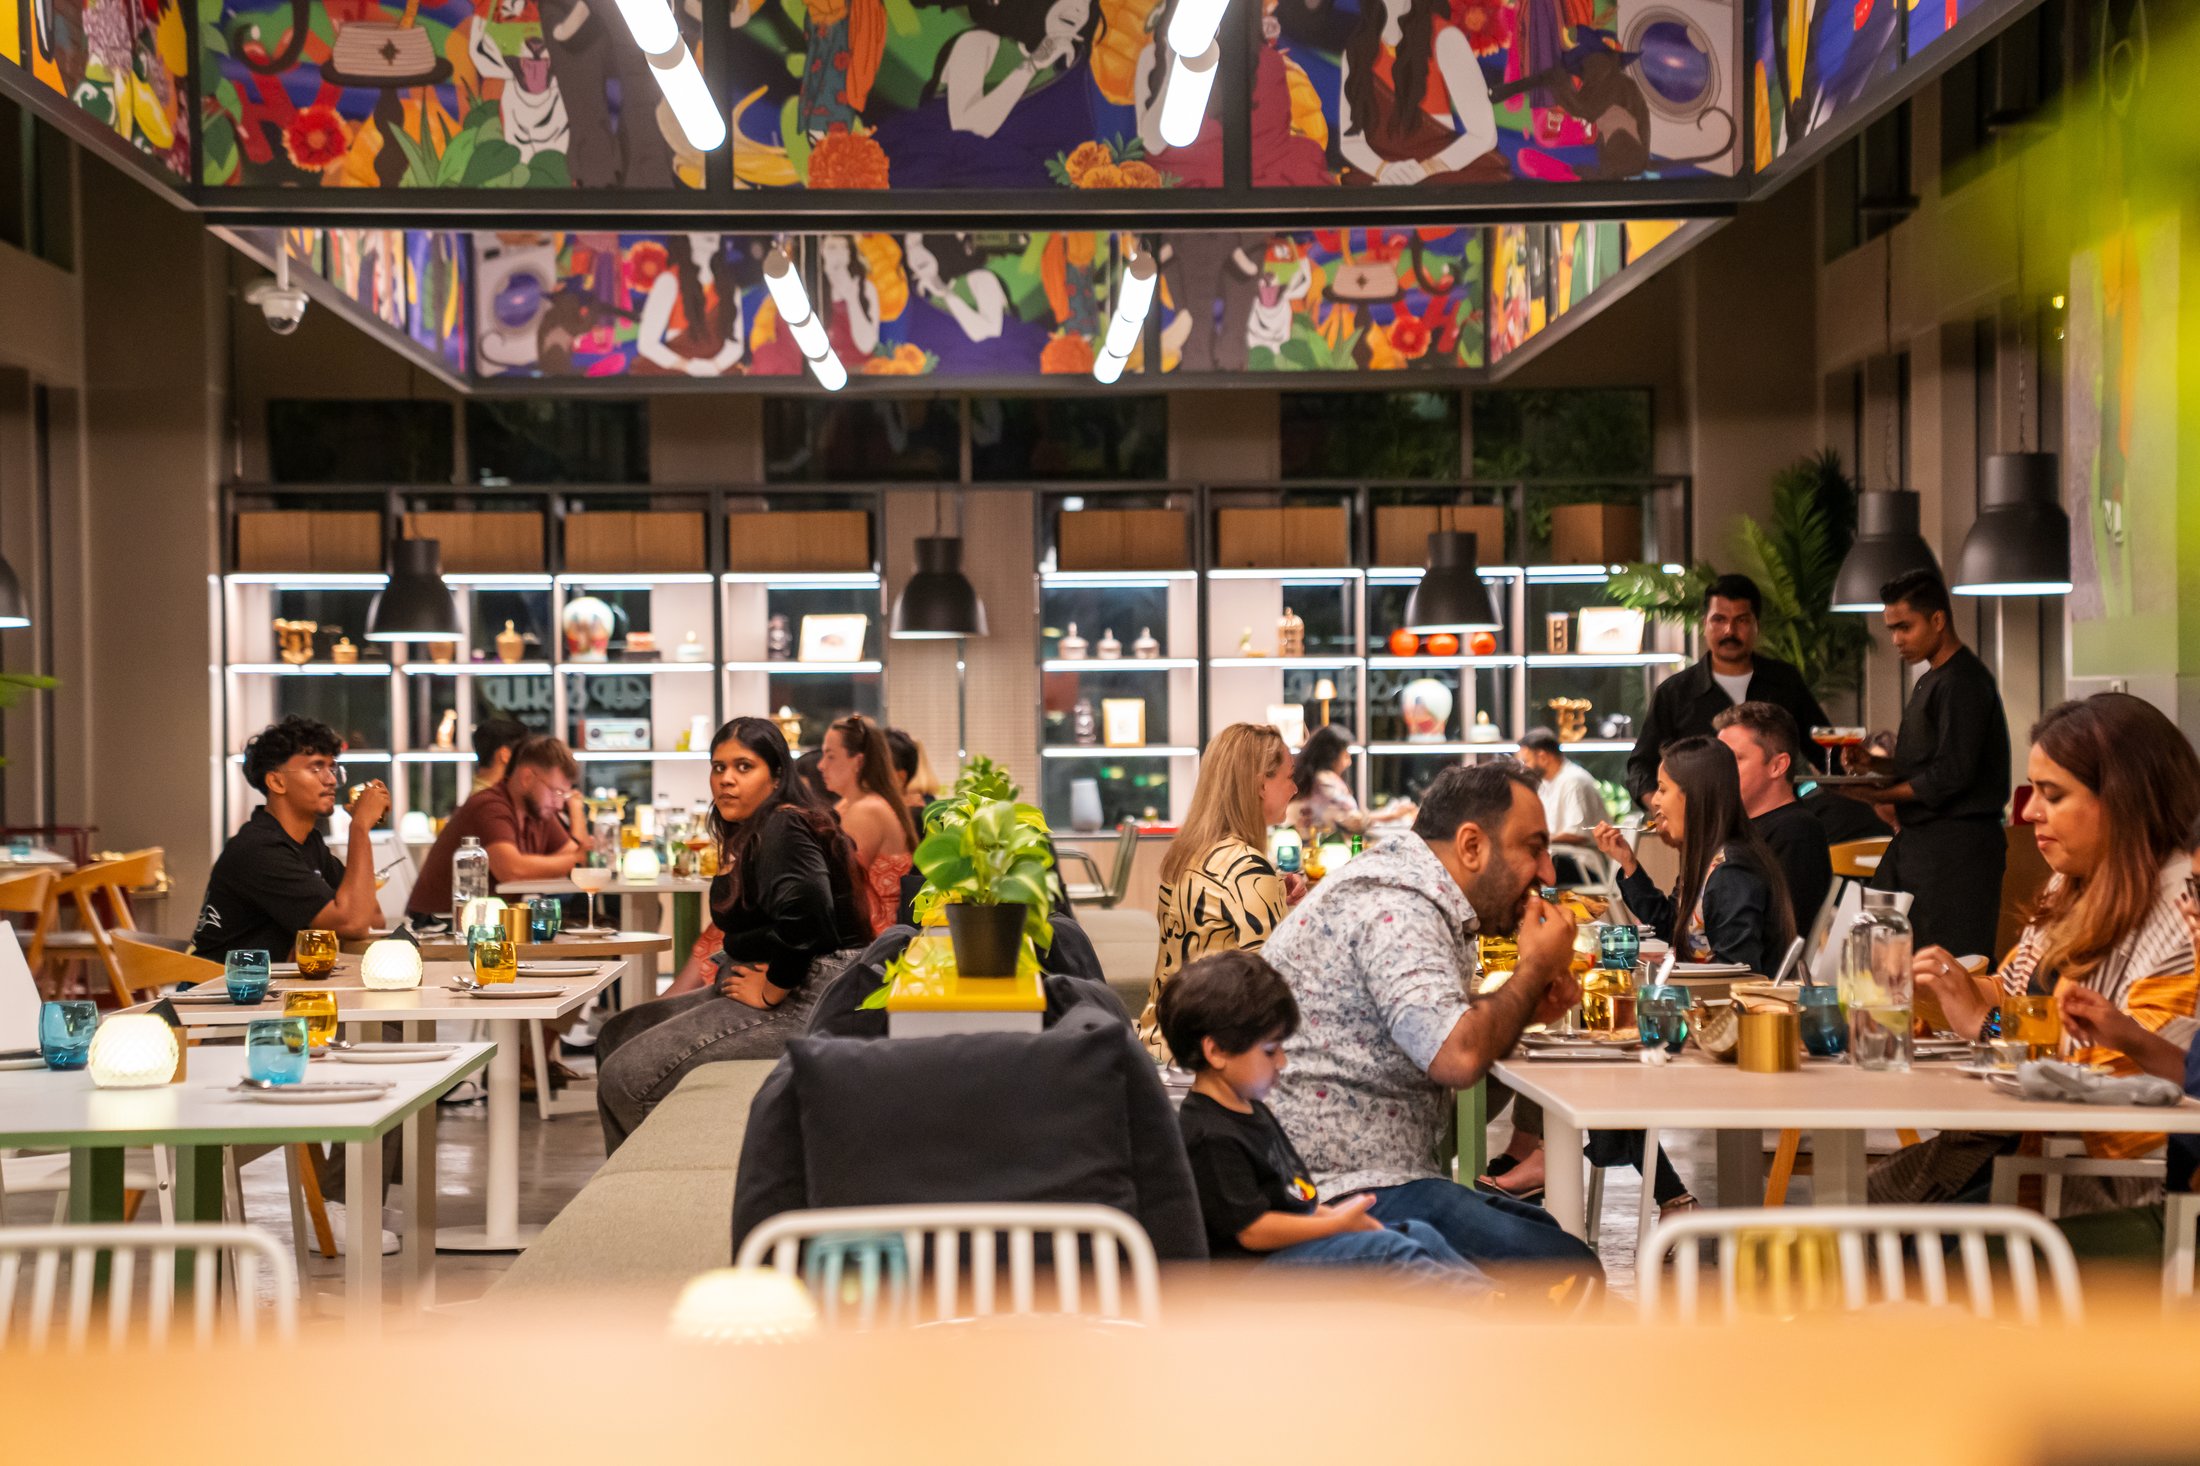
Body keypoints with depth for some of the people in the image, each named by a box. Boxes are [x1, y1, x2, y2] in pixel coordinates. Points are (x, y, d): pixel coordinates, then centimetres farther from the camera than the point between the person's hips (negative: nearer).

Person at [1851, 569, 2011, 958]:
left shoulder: (1963, 682, -14)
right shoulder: (1932, 680, 18)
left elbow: (1951, 776, -19)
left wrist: (1881, 794, -11)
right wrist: (1874, 763, 6)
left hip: (1956, 843, -10)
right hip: (1918, 838, 10)